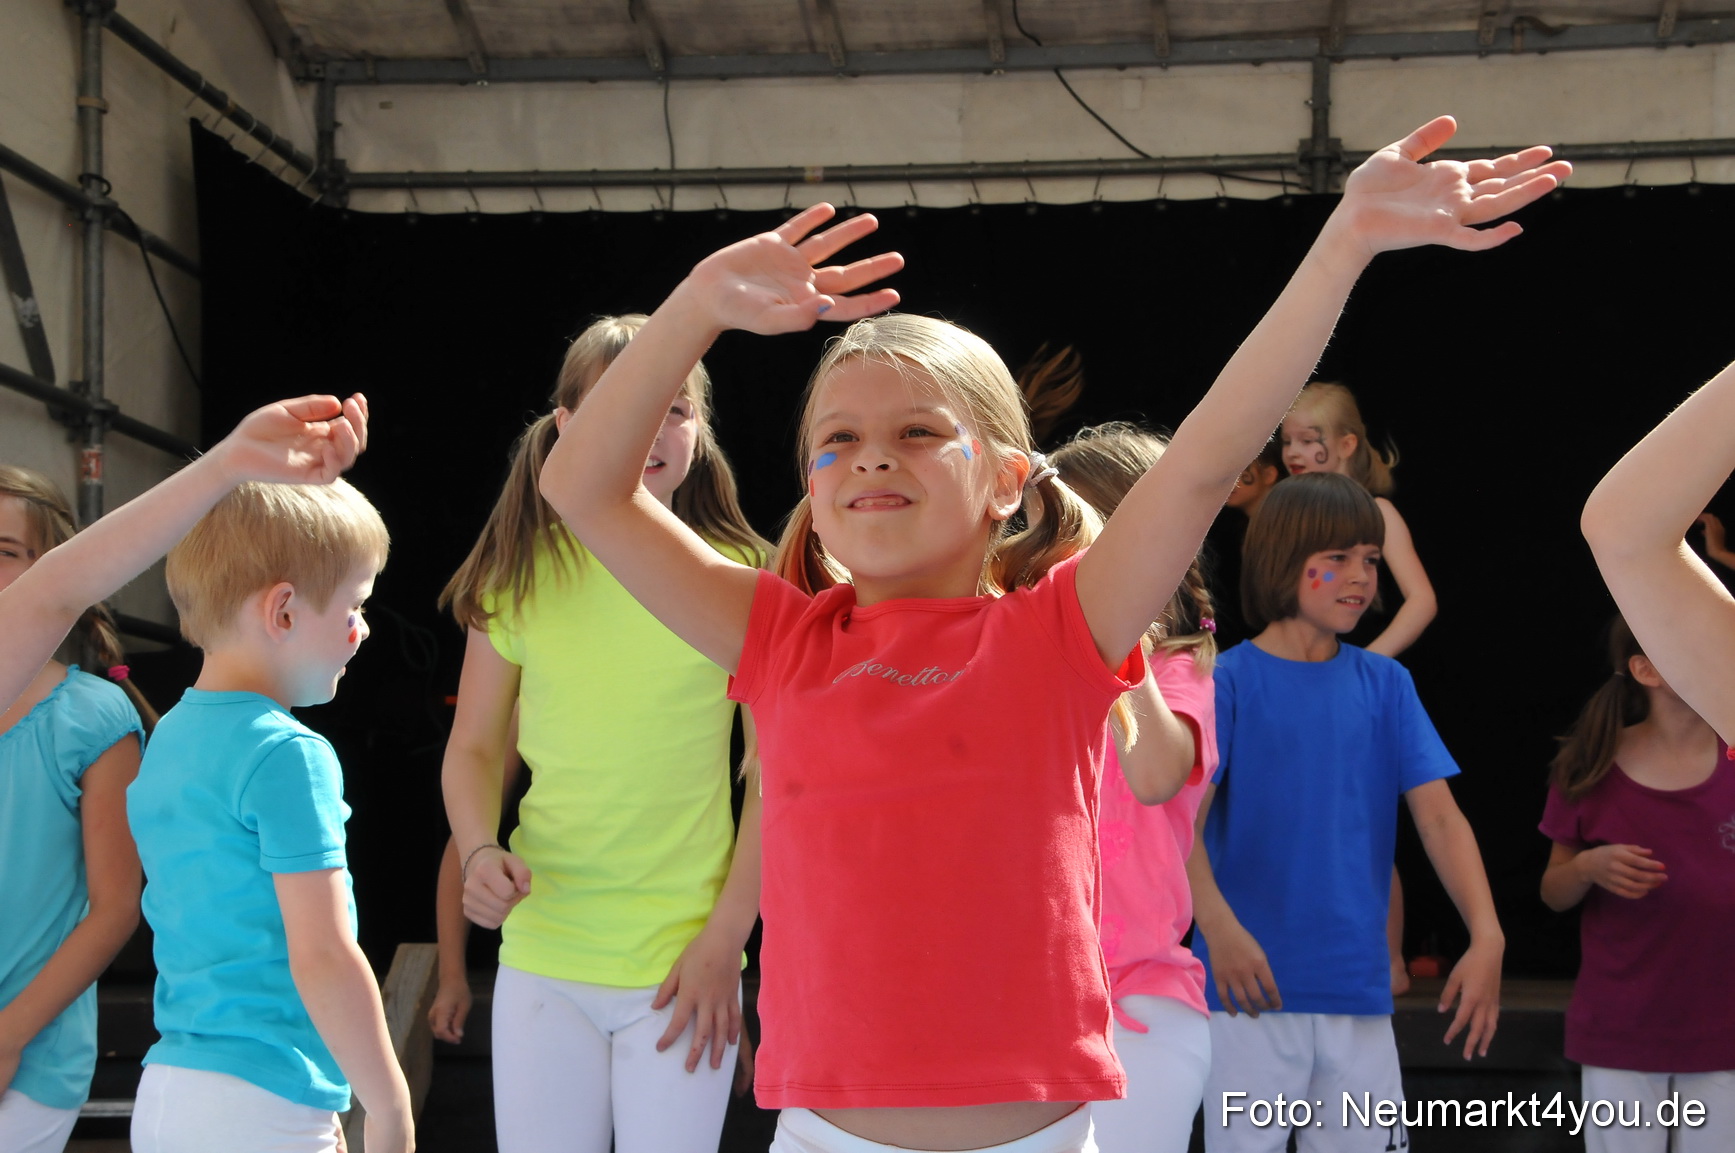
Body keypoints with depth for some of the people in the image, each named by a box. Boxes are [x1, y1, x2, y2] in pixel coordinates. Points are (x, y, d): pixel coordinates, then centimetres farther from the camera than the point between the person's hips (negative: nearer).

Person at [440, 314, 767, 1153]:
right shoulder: (523, 576, 2)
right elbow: (473, 749, 9)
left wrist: (726, 938, -6)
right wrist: (479, 852, -10)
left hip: (681, 968, -1)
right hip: (542, 959, 2)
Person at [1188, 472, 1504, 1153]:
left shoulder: (1385, 684, 7)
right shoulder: (1228, 682, -4)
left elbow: (1439, 815, 1)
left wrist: (1486, 935, -14)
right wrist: (1219, 927, -31)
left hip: (1358, 990, 4)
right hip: (1254, 988, -4)